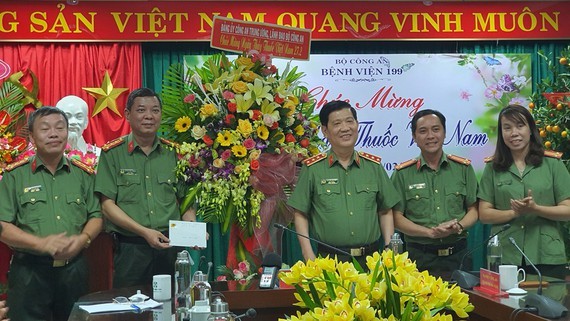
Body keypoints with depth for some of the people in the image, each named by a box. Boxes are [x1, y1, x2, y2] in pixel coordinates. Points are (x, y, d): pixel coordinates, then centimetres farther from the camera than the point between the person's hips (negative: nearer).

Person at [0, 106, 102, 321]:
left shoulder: (83, 174, 9)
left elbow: (96, 216, 11)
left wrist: (83, 239, -10)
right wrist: (42, 243, -20)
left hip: (74, 269, 3)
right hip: (29, 270, -3)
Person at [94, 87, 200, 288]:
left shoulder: (173, 153, 10)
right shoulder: (112, 153, 0)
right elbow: (107, 205, -5)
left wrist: (192, 227, -7)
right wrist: (144, 232, -15)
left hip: (171, 247, 3)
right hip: (130, 248, -3)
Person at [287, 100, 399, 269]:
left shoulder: (374, 166, 8)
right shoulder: (312, 168, 0)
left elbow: (385, 212, 13)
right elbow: (301, 214, 1)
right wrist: (308, 254, -7)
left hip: (371, 257, 2)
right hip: (329, 260, -2)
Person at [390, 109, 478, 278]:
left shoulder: (463, 168, 6)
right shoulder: (402, 173, 1)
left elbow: (473, 210, 9)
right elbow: (397, 217, -2)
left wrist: (459, 226, -12)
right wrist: (430, 232, -15)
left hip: (457, 255, 2)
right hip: (419, 257, -2)